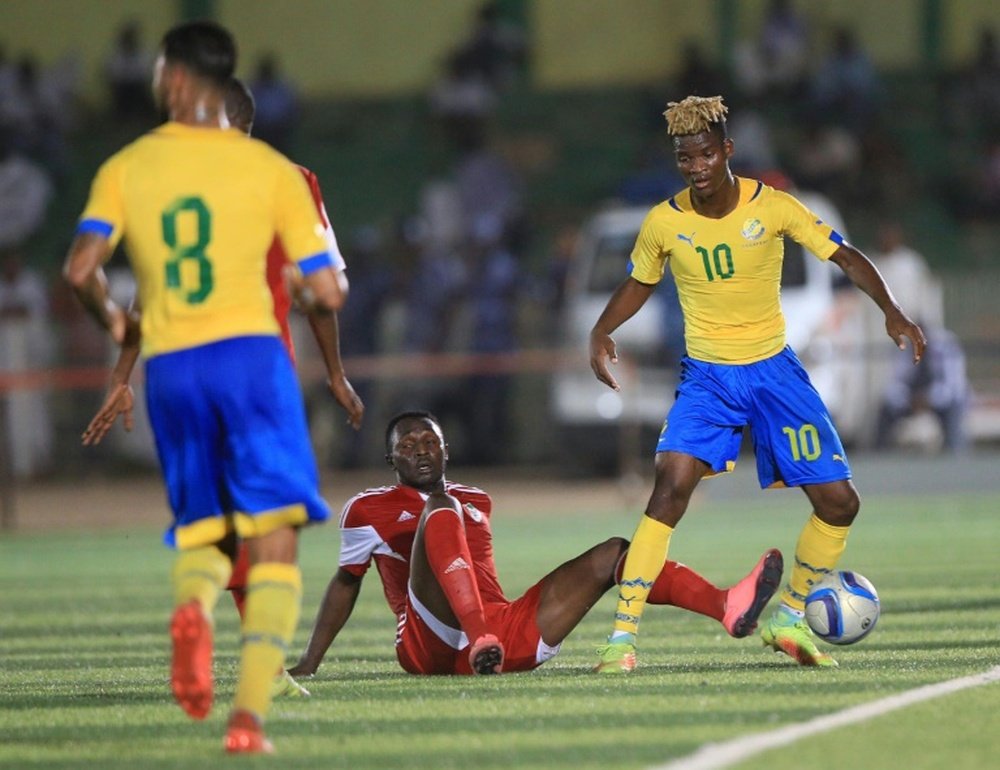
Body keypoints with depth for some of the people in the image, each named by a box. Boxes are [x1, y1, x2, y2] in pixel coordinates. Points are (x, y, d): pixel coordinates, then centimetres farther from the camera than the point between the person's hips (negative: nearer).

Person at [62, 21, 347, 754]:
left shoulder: (124, 169, 7)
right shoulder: (270, 169, 4)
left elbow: (81, 268, -6)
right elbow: (329, 294, 1)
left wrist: (112, 318, 15)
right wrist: (317, 290, 25)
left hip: (168, 365, 2)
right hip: (250, 352, -2)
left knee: (200, 531, 17)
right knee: (274, 542, 0)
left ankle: (193, 603, -20)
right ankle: (250, 713, -16)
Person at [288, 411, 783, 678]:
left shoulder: (477, 503, 25)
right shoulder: (370, 510, 9)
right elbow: (346, 582, 15)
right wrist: (310, 662, 12)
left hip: (506, 634, 6)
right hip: (432, 646, -6)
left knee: (612, 554, 0)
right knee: (439, 509, -28)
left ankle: (727, 607, -19)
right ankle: (481, 639, -52)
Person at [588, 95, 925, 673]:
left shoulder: (772, 206, -10)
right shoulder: (663, 223, -7)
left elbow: (845, 257, -4)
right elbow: (639, 285, 11)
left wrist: (892, 312, -19)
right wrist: (602, 332, -7)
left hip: (774, 369, 1)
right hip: (706, 375, -1)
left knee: (840, 503, -2)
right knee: (672, 487, -24)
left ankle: (790, 619, 21)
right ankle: (623, 635, -21)